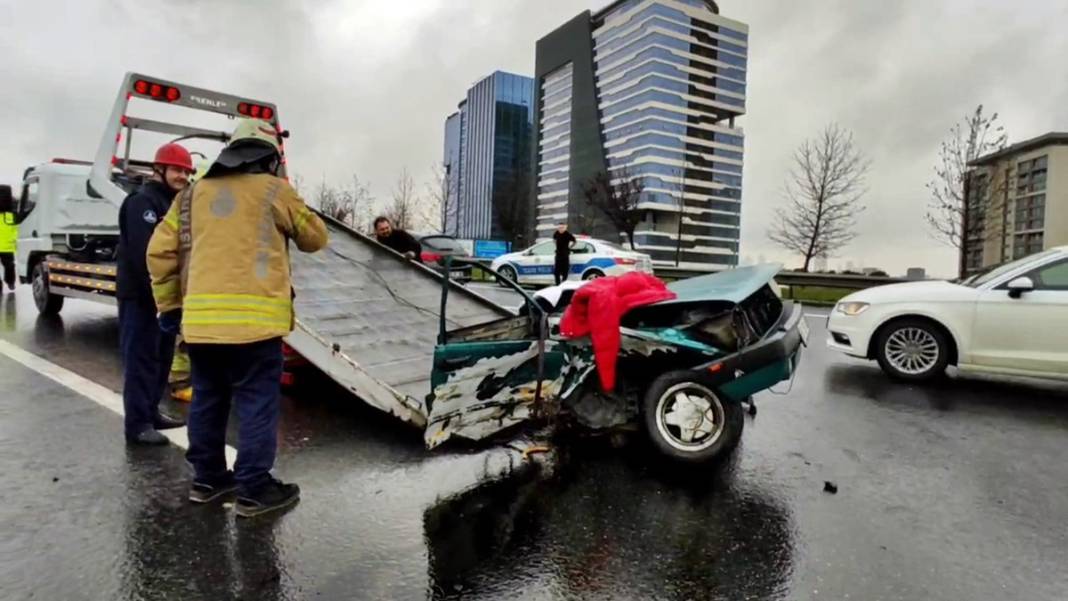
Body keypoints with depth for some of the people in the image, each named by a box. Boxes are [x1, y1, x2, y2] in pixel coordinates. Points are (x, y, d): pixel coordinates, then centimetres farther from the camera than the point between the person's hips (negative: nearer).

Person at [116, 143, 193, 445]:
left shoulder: (173, 203, 19)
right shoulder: (143, 201, -11)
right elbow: (142, 253, -22)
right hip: (141, 296, -10)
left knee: (161, 357, 14)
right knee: (141, 359, -7)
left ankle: (151, 412, 24)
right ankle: (138, 424, -3)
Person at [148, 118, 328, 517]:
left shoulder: (194, 194, 15)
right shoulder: (275, 191, 2)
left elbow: (160, 252, 13)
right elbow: (315, 238, 12)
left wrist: (169, 305, 20)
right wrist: (295, 214, 31)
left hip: (200, 319, 6)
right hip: (254, 318, -5)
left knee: (207, 400, 18)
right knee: (257, 403, 3)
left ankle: (207, 478, 31)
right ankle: (254, 490, 9)